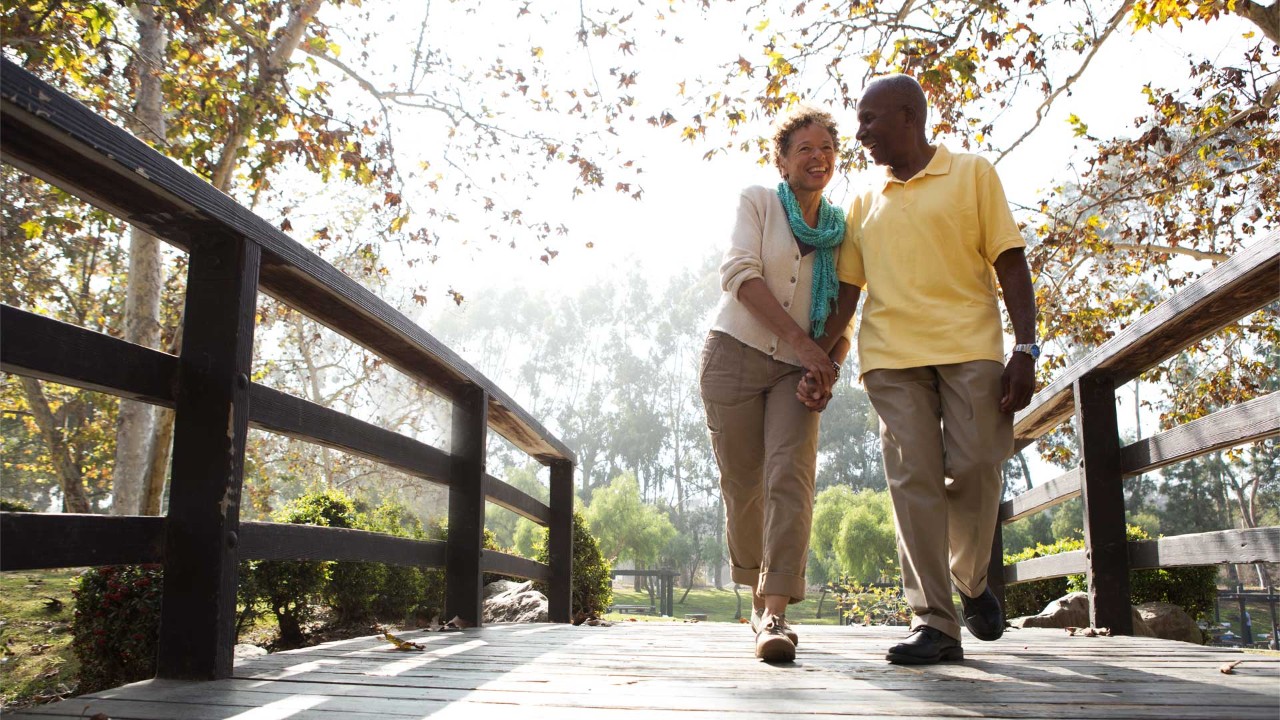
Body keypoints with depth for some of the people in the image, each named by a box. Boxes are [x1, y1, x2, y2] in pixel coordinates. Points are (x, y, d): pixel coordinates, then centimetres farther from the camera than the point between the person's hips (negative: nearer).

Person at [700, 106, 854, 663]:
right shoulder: (758, 202, 4)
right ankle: (758, 593, 23)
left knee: (790, 476, -17)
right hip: (736, 352, -2)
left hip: (797, 370, 2)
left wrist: (831, 364, -4)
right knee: (742, 486, 1)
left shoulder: (841, 229, 14)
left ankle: (777, 614, -19)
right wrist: (799, 339, -19)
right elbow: (739, 272, -11)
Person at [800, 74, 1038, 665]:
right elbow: (845, 290, 17)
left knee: (974, 471, -8)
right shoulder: (865, 204, 19)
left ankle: (971, 581, 21)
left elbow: (1010, 263, 3)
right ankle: (933, 623, -3)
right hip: (891, 356, 3)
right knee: (913, 480, -6)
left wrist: (1026, 349, -7)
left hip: (970, 348, -2)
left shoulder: (972, 174, 9)